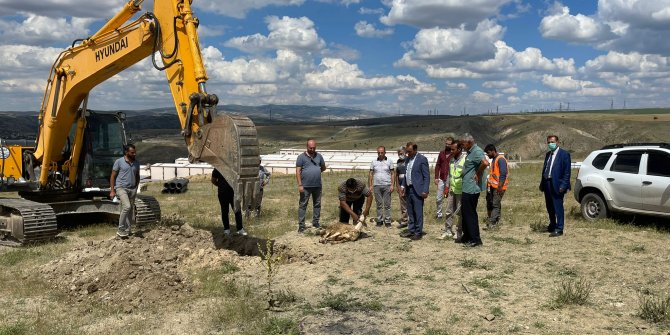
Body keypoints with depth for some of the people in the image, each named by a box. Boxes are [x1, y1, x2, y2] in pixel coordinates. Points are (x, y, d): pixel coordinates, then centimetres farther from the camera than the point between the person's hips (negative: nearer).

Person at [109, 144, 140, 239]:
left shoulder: (136, 163, 11)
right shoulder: (119, 162, -4)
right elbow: (113, 176, -1)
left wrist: (136, 188, 15)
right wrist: (112, 190, -6)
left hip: (132, 189, 6)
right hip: (121, 188, -6)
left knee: (131, 211, 6)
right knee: (126, 206, -23)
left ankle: (128, 230, 17)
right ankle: (121, 230, -13)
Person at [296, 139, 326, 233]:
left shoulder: (319, 156, 8)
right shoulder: (301, 157, -4)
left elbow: (323, 167, 21)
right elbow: (298, 171, -7)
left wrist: (316, 171, 6)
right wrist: (300, 185, -13)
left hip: (317, 186, 4)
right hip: (305, 186, -4)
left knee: (317, 204, 12)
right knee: (303, 205, 0)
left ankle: (315, 222, 25)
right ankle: (301, 225, 3)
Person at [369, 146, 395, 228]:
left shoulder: (389, 162, 4)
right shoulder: (374, 162, 8)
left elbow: (393, 174, 3)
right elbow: (370, 174, 10)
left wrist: (392, 185, -6)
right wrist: (370, 185, 3)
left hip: (387, 186, -2)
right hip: (377, 186, 2)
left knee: (387, 204, 0)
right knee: (379, 204, 7)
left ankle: (387, 221, 5)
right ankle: (379, 220, 14)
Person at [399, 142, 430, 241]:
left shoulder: (422, 159, -9)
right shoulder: (408, 159, 13)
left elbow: (426, 176, -10)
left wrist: (425, 191, -15)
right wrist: (403, 186, 11)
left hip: (417, 190, -7)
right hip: (408, 189, 7)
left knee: (418, 212, -2)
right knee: (410, 212, 13)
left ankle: (418, 232, 5)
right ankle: (411, 230, 21)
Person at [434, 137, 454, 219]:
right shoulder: (441, 153, 9)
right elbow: (437, 166, 11)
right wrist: (436, 177, 3)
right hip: (441, 179, 4)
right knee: (438, 198, 6)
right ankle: (439, 213, 19)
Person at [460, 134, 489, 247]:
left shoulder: (477, 151, -17)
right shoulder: (470, 152, 15)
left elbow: (485, 163, -35)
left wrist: (478, 174, -23)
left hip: (471, 189, -11)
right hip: (467, 188, 11)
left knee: (470, 214, -3)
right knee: (465, 212, 17)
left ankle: (475, 240, 5)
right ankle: (467, 237, 27)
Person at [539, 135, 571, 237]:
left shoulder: (564, 154, -6)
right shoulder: (548, 154, 17)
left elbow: (567, 171, -10)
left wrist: (563, 185, -17)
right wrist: (542, 184, 10)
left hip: (557, 184, -7)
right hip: (547, 183, 7)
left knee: (558, 207, -4)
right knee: (549, 207, 17)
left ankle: (559, 229, 2)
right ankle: (552, 225, 33)